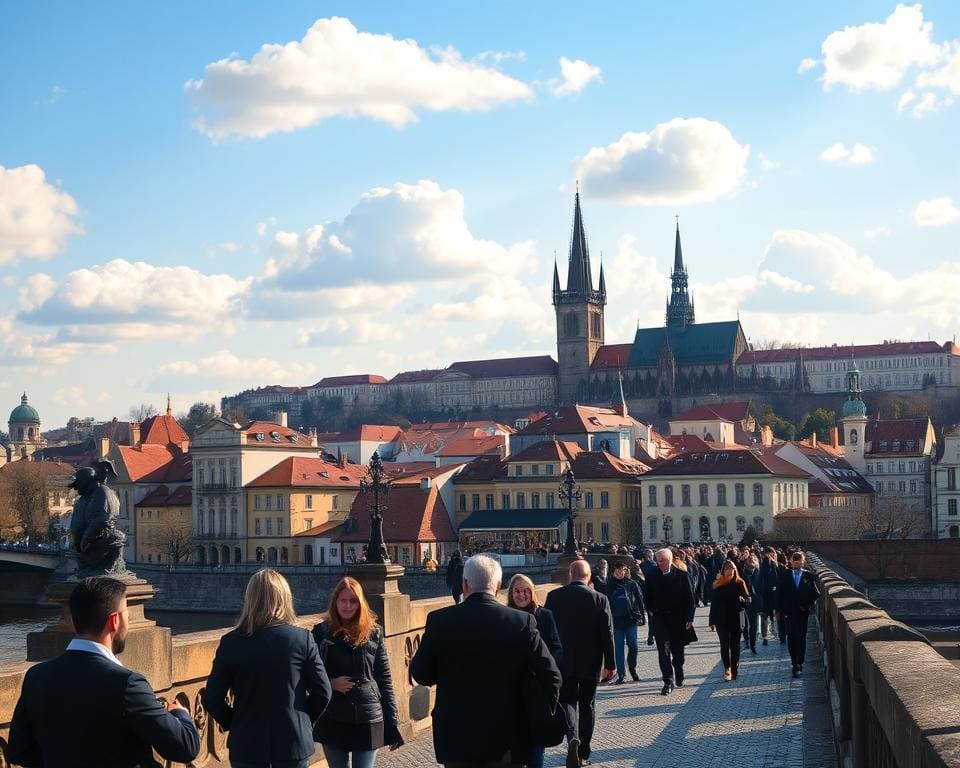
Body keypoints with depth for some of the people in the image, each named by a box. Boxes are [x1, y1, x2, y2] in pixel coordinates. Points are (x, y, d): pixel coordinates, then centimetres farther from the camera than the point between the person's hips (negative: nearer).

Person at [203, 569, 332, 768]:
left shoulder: (230, 642, -8)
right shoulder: (303, 639, -9)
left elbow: (211, 699, -6)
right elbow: (322, 692, -5)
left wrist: (232, 723, 11)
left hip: (246, 746, 0)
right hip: (293, 743, 0)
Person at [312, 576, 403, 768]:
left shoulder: (373, 633, 2)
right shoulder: (322, 632, 0)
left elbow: (384, 679, 4)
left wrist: (392, 724, 0)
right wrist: (330, 683, -14)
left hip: (367, 721, 0)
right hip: (333, 721, 0)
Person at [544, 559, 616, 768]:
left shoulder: (554, 596, -5)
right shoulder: (600, 599, -9)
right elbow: (607, 634, -8)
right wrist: (610, 664, 1)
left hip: (563, 662, 0)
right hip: (590, 663, 0)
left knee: (568, 700, 8)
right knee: (586, 705, 13)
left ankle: (573, 736, -21)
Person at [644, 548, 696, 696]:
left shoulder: (681, 575, -3)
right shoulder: (653, 577, 2)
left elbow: (689, 597, -2)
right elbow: (648, 597, 14)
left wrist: (689, 618, -7)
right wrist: (652, 610, 0)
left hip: (678, 619, 0)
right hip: (660, 619, 0)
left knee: (678, 651, 12)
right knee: (664, 650, -10)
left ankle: (679, 678, 32)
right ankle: (668, 682, -11)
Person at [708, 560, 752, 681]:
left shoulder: (740, 583, 1)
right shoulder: (718, 585, 3)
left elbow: (748, 600, 4)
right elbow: (714, 603, 6)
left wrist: (742, 599, -20)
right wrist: (712, 621, 4)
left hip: (736, 619, 0)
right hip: (722, 620, 0)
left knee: (735, 645, 5)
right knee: (724, 644, -4)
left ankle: (733, 670, 12)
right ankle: (727, 668, -2)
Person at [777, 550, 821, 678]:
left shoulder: (808, 575, 4)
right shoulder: (785, 575, 6)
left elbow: (816, 594, 5)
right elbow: (780, 594, 6)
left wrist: (808, 605, -5)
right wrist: (780, 609, 0)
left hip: (802, 611, -1)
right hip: (789, 612, 1)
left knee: (801, 637, -4)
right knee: (791, 637, 2)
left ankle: (798, 664, -2)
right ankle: (795, 663, 11)